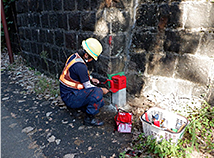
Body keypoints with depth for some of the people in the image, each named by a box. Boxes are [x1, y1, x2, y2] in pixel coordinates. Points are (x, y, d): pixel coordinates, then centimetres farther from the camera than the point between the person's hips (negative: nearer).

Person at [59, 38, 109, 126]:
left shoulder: (74, 56, 2)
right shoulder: (80, 66, -27)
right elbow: (87, 86, -19)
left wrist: (90, 79, 8)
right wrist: (101, 90, -4)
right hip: (70, 97, -9)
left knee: (100, 102, 11)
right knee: (97, 92, -27)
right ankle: (89, 118, -11)